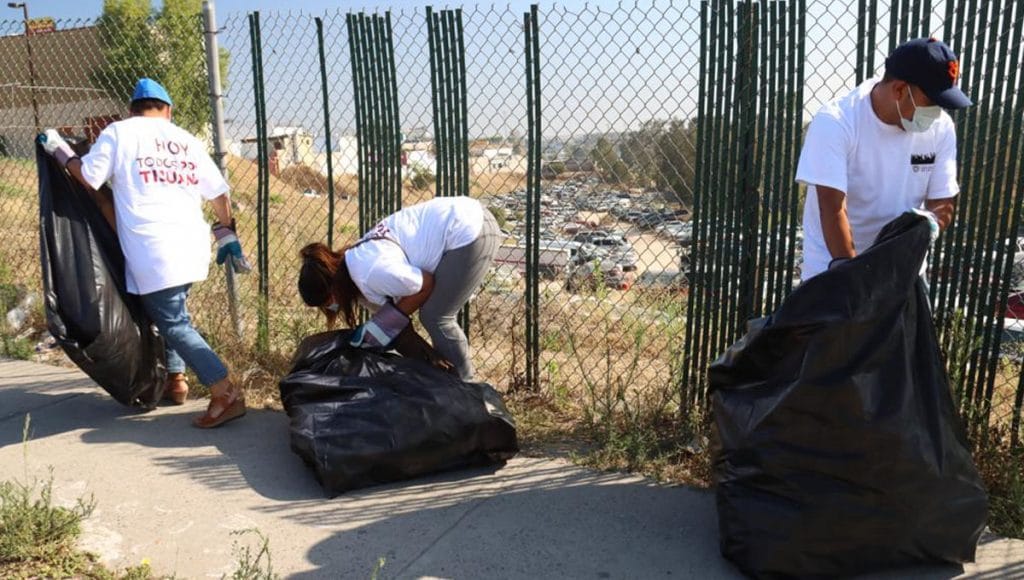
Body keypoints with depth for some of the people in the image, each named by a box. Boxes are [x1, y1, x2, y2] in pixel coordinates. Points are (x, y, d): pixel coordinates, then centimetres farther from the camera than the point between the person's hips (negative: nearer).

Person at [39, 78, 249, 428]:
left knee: (174, 325, -5)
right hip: (192, 245, 6)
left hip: (154, 251, -6)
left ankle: (227, 395, -13)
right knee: (171, 315, 25)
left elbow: (87, 177, -2)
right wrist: (227, 235, 26)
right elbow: (219, 195, 14)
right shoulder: (187, 141, 15)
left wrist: (58, 149, 15)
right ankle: (175, 380, 29)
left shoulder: (119, 131, 3)